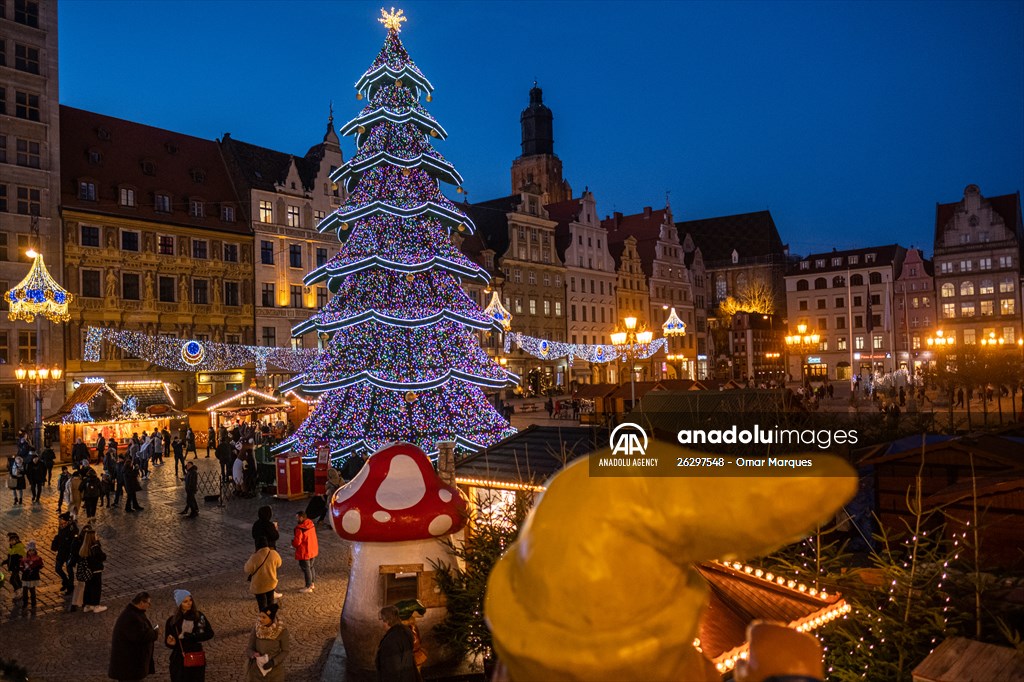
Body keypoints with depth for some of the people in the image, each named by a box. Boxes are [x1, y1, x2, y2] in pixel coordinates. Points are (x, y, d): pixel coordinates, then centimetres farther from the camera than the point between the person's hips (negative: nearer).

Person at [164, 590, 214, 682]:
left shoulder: (199, 616, -4)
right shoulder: (172, 621, -5)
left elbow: (210, 633, -6)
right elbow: (167, 642, 1)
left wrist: (190, 636, -16)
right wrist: (171, 643, -22)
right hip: (179, 661, -1)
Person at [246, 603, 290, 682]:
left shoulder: (282, 631, -19)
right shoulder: (256, 629, -13)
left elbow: (285, 651, -8)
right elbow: (250, 649, -3)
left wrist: (273, 662, -21)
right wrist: (255, 655, -23)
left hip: (274, 669, -1)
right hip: (256, 668, 2)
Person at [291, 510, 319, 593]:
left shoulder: (299, 529, -24)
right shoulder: (311, 525, 1)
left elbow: (297, 542, -22)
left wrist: (293, 540, 1)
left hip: (304, 553, -8)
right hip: (313, 550, 8)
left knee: (306, 569, 4)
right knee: (311, 567, 21)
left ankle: (308, 587, 13)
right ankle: (312, 583, 32)